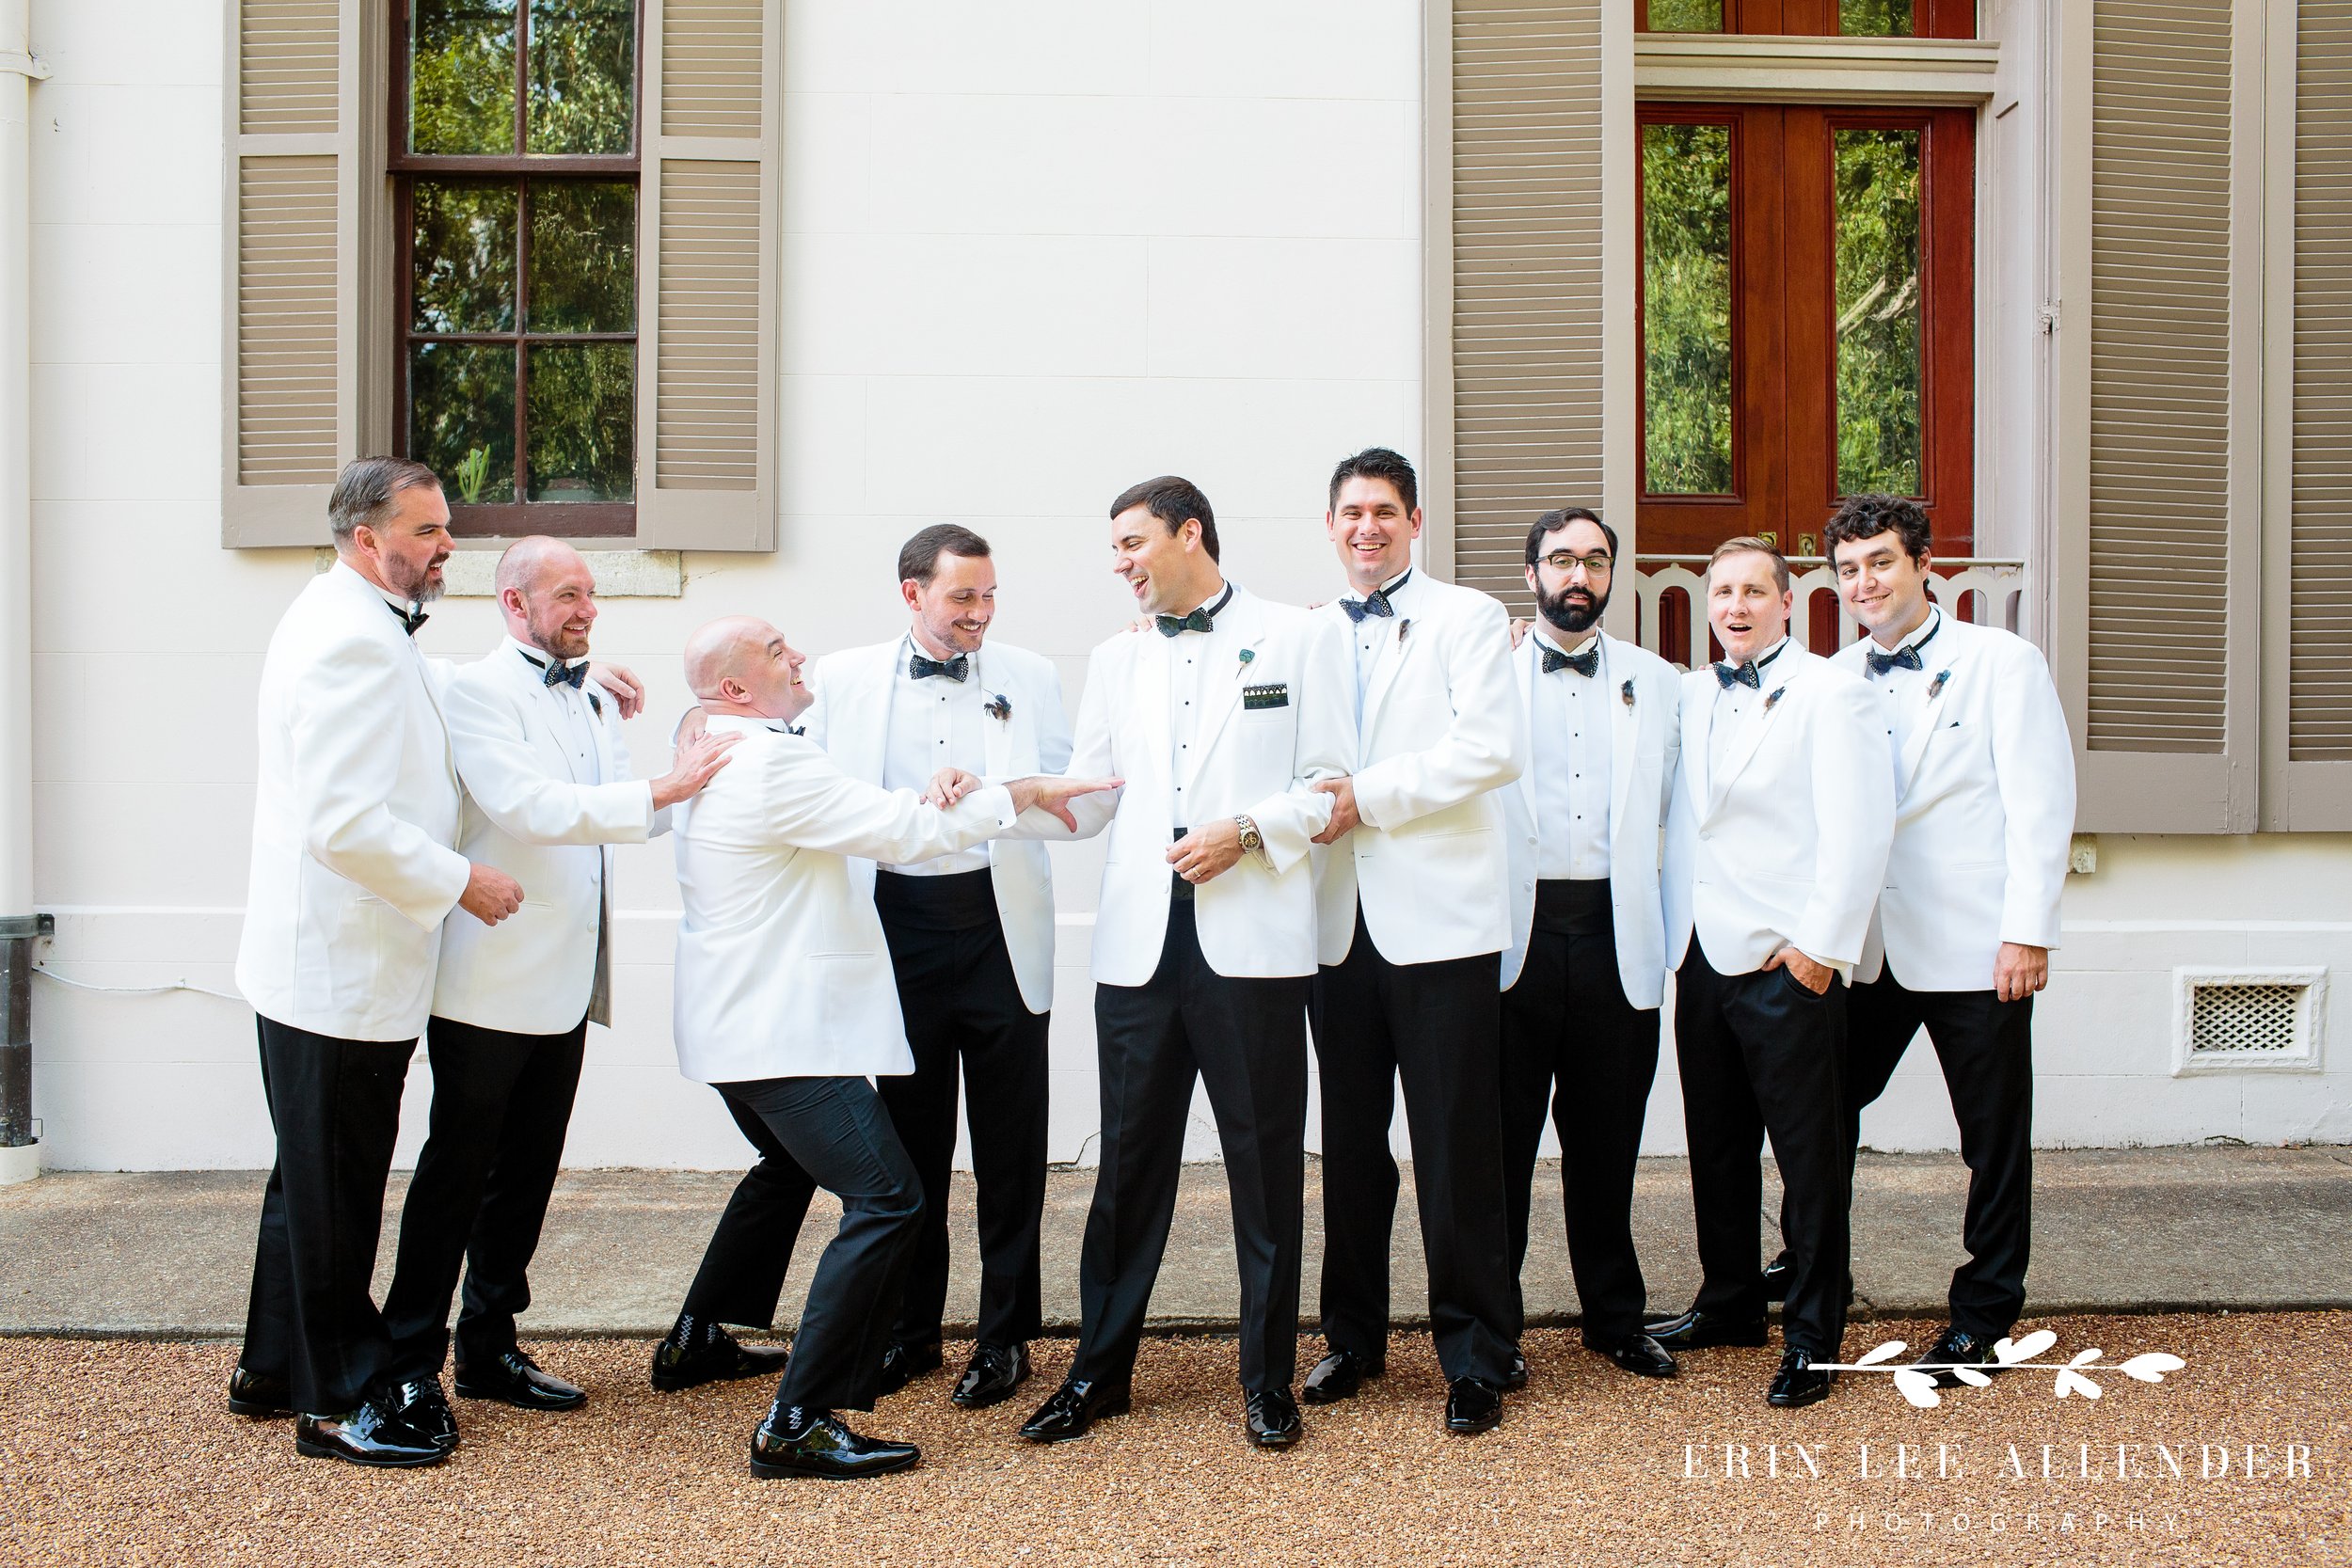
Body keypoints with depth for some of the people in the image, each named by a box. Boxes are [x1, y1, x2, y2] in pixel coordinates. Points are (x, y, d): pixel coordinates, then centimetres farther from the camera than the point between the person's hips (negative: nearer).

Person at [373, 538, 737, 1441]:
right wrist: (661, 789, -26)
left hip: (565, 984, 8)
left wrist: (701, 788, 2)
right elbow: (531, 807, -22)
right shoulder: (476, 692, -8)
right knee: (457, 1173, 0)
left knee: (527, 1175, 13)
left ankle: (490, 1350, 25)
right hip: (491, 984, -7)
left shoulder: (593, 700, 18)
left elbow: (634, 819, 19)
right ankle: (409, 1362, 11)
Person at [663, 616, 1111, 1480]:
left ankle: (696, 1339, 43)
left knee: (788, 1166, 32)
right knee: (886, 1199, -15)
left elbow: (859, 819, 23)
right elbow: (909, 830, -23)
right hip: (784, 1029, -11)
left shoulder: (715, 759, 12)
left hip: (731, 1019, 11)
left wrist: (923, 803, 13)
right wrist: (1024, 791, -14)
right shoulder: (773, 766, -21)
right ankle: (798, 1424, -14)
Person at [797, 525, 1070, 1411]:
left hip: (998, 926, 0)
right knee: (906, 1138, 9)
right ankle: (908, 1329, 25)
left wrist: (995, 797, -15)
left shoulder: (1029, 677, 8)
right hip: (896, 925, 0)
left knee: (1010, 1141, 5)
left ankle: (1006, 1336, 18)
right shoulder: (842, 679, 7)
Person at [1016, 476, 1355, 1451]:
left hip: (1253, 940, -3)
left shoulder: (1298, 638, 7)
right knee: (1130, 1160, 7)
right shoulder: (1116, 662, 20)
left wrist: (1248, 831, -12)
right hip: (1141, 941, 4)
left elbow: (1331, 784, 3)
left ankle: (1267, 1381, 16)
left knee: (1265, 1161, 3)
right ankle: (1100, 1371, 20)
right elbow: (1085, 800, 16)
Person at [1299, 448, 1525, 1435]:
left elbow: (1495, 746, -11)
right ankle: (1353, 1336, 25)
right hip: (1341, 919, 4)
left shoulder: (1468, 618, 3)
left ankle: (1475, 1356, 11)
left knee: (1457, 1149, -1)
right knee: (1350, 1144, 11)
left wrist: (1369, 795, -14)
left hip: (1437, 918, -4)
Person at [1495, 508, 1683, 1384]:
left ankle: (1615, 1318, 26)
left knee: (1607, 1140, 11)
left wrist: (1667, 935, 2)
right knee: (1501, 1136, 3)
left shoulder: (1658, 684, 13)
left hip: (1617, 938, 2)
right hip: (1514, 935, -2)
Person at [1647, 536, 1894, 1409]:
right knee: (1716, 1145, 15)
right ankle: (1729, 1303, 30)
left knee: (1809, 1156, 1)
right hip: (1701, 954, 6)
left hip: (1787, 961, -6)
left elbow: (1858, 832, -12)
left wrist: (1822, 944, -16)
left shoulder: (1831, 695, -4)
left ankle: (1812, 1339, 11)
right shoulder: (1690, 697, 15)